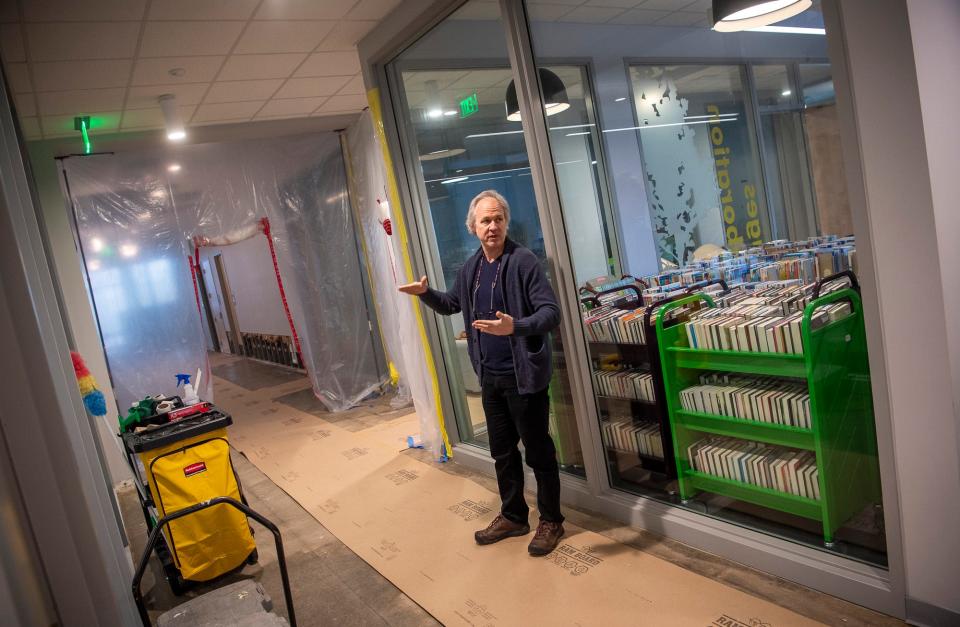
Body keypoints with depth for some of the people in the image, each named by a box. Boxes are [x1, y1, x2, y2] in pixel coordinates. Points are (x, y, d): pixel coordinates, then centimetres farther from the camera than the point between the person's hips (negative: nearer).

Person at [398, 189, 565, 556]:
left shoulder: (524, 261, -15)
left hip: (524, 375, -7)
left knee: (538, 451, 7)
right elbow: (451, 305, 24)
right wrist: (426, 293, 6)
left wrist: (515, 327, -38)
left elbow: (551, 312, -21)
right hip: (490, 376, 7)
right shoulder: (471, 268, 7)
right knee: (502, 451, 18)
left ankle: (551, 521, 25)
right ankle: (513, 516, 35)